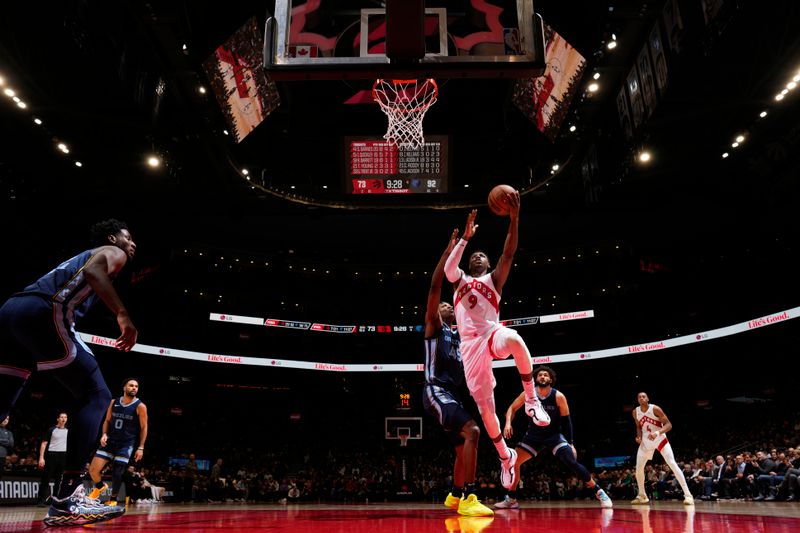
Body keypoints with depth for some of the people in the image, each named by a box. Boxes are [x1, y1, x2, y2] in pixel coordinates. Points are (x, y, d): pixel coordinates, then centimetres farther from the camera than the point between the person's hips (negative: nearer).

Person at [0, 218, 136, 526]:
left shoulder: (83, 256, 38)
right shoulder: (112, 253, 13)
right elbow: (92, 271, -11)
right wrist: (122, 314, -13)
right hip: (41, 313, -9)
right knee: (96, 396, -5)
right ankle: (67, 498, -14)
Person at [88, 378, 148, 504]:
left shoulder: (140, 406, -9)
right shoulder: (114, 402, 3)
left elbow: (144, 428, -6)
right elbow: (107, 420, 14)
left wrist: (141, 448, -10)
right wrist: (104, 434, -4)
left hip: (126, 444, -3)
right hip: (110, 441, 4)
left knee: (117, 474, 1)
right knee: (93, 469, -3)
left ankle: (113, 499, 22)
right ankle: (100, 486, 29)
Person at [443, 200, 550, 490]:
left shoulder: (493, 279, 18)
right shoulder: (459, 280, 21)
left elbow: (509, 253, 1)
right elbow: (447, 268, -4)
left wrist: (514, 219, -11)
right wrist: (465, 237, -7)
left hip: (493, 334, -1)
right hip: (470, 344, 2)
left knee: (515, 340, -40)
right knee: (484, 406, -2)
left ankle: (531, 400, -20)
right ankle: (506, 457, 19)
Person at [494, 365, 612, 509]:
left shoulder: (558, 396, -17)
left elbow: (566, 420, -8)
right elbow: (512, 408, 0)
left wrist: (570, 443, -10)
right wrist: (508, 423, -19)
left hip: (554, 434, -3)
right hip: (534, 435, 3)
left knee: (572, 463, -20)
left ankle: (599, 493, -5)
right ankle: (511, 499, 8)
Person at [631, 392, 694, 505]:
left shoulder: (655, 409, -18)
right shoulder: (635, 412, -3)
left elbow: (669, 424, -19)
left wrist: (657, 433, -35)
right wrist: (639, 436, -8)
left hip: (660, 439, -4)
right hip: (646, 441, 5)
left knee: (672, 464, -18)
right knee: (638, 468, 1)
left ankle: (687, 494, -15)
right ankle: (642, 495, 17)